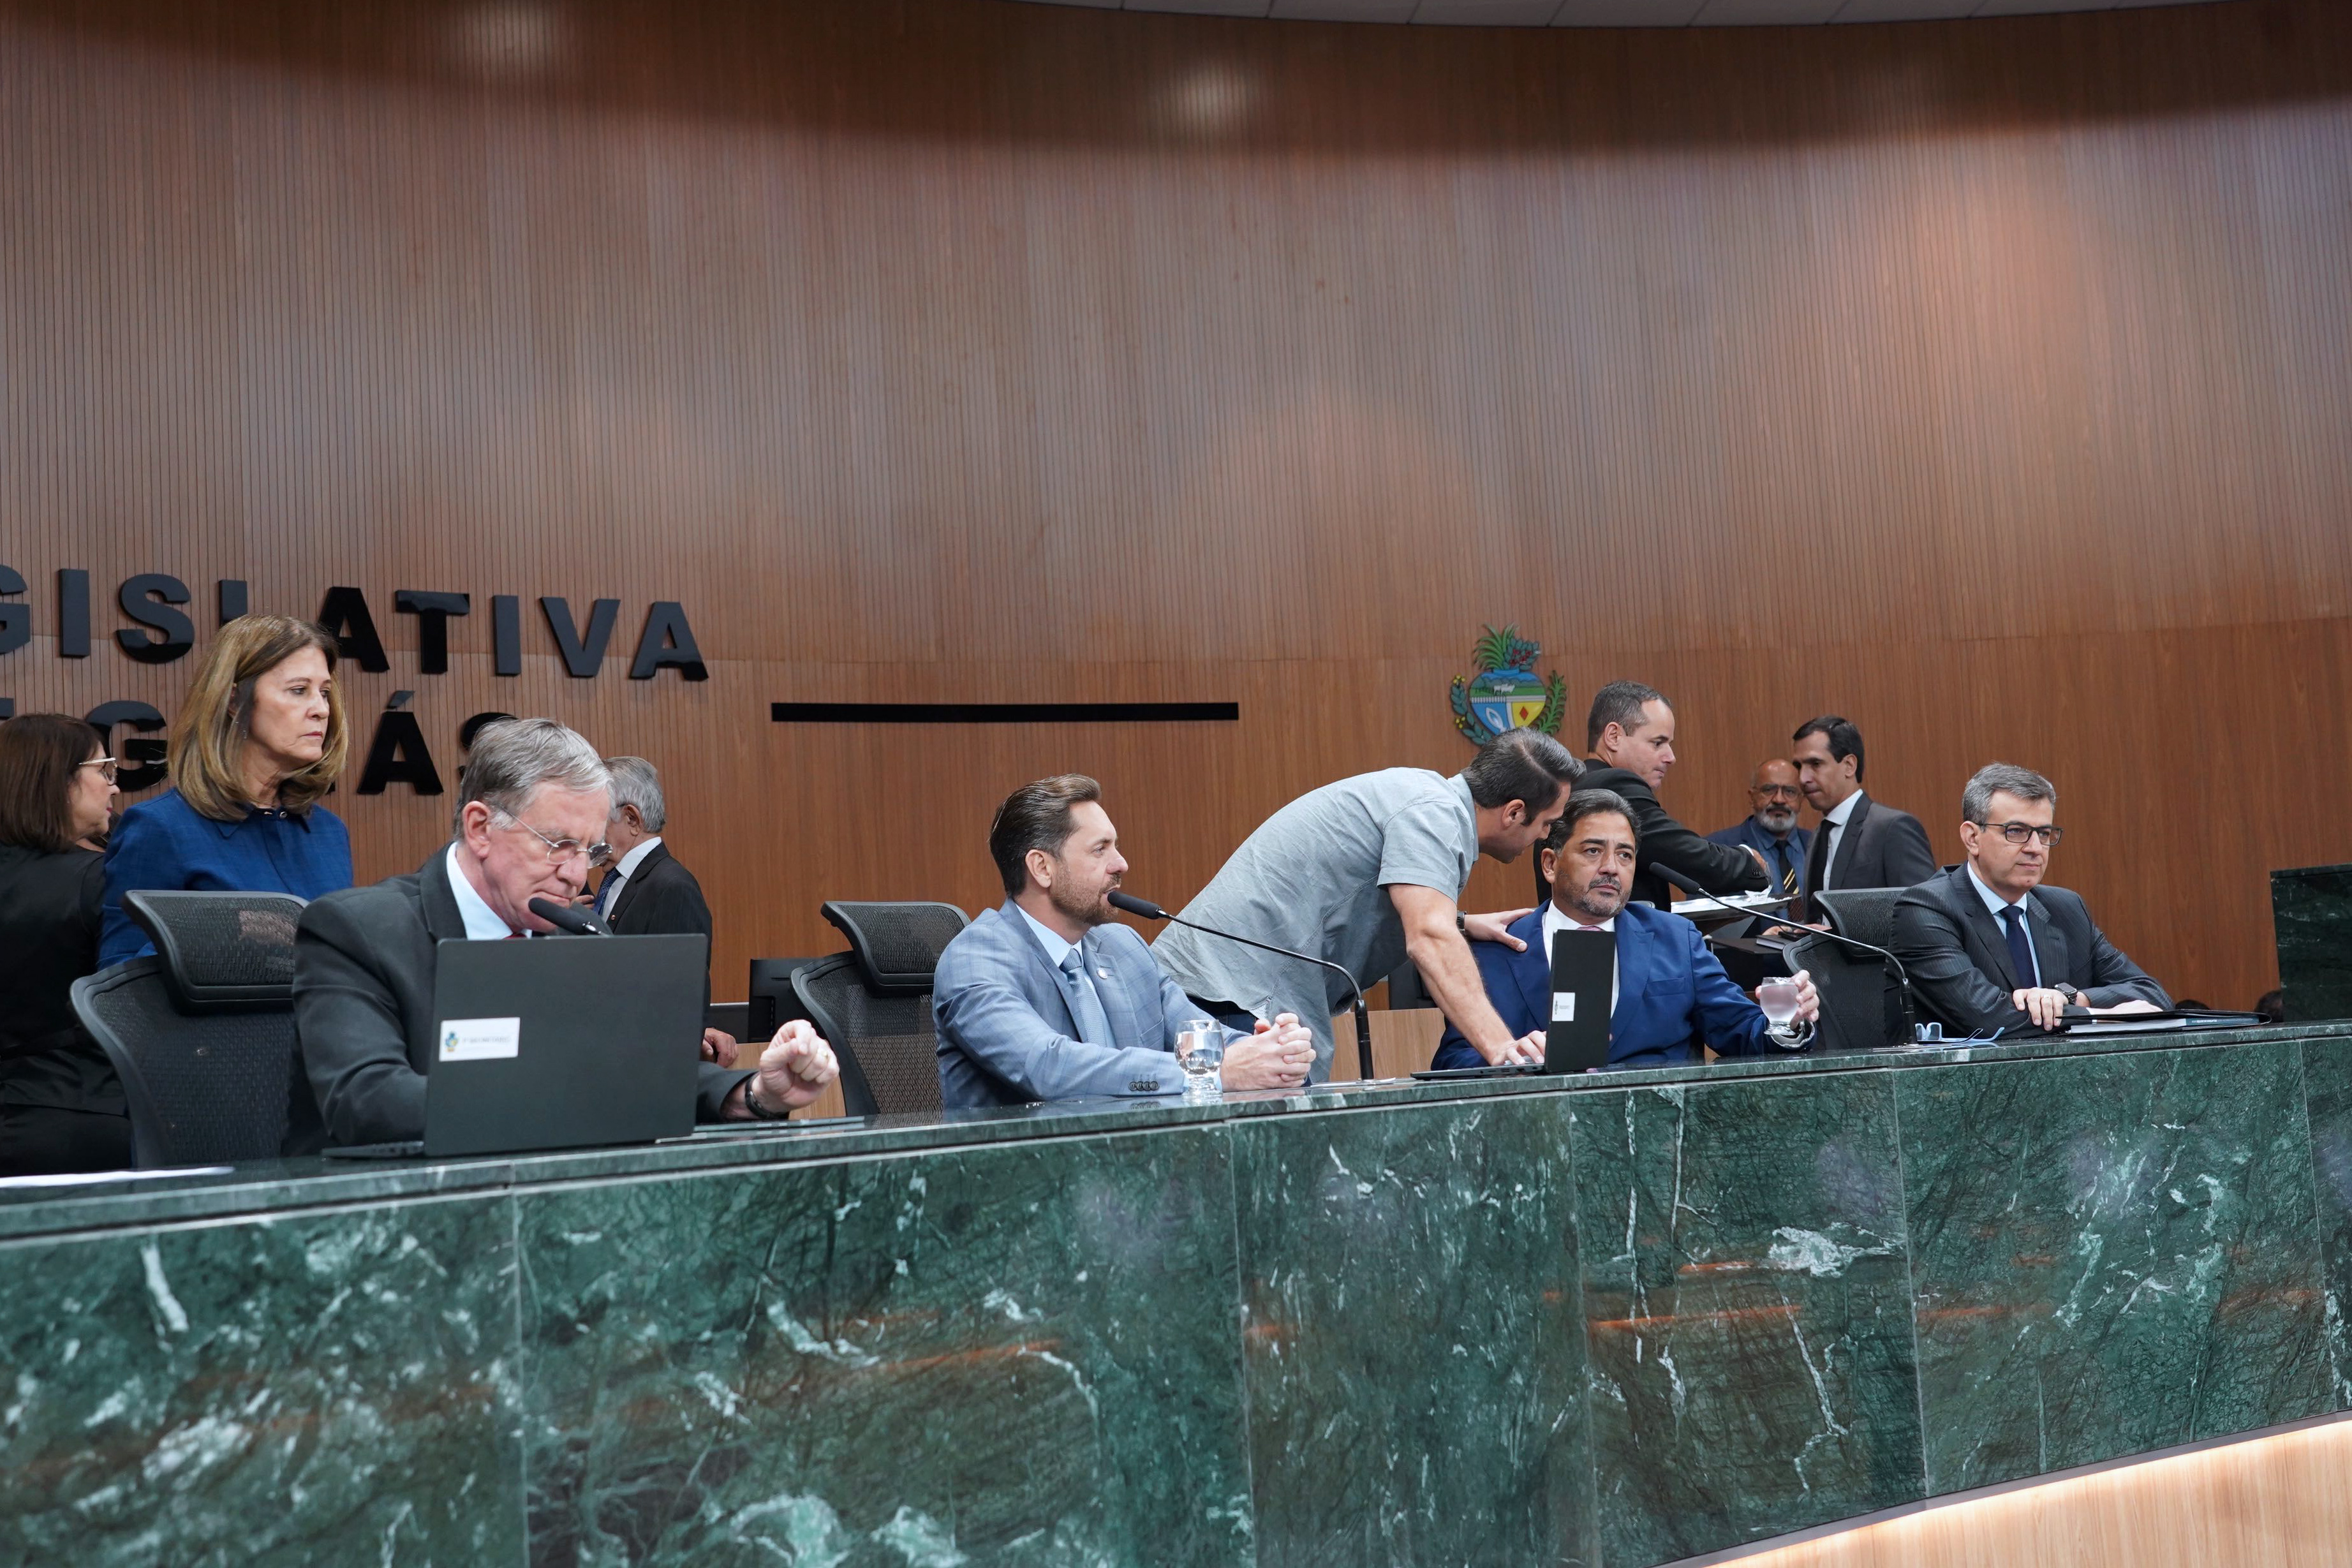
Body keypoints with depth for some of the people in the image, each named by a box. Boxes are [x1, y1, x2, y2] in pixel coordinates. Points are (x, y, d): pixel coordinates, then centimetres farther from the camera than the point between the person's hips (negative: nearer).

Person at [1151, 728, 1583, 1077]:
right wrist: (1500, 1046, -33)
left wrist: (1460, 924, 25)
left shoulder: (1423, 790, 20)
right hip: (1246, 994, -11)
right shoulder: (1434, 812, -12)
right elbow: (1429, 940, -27)